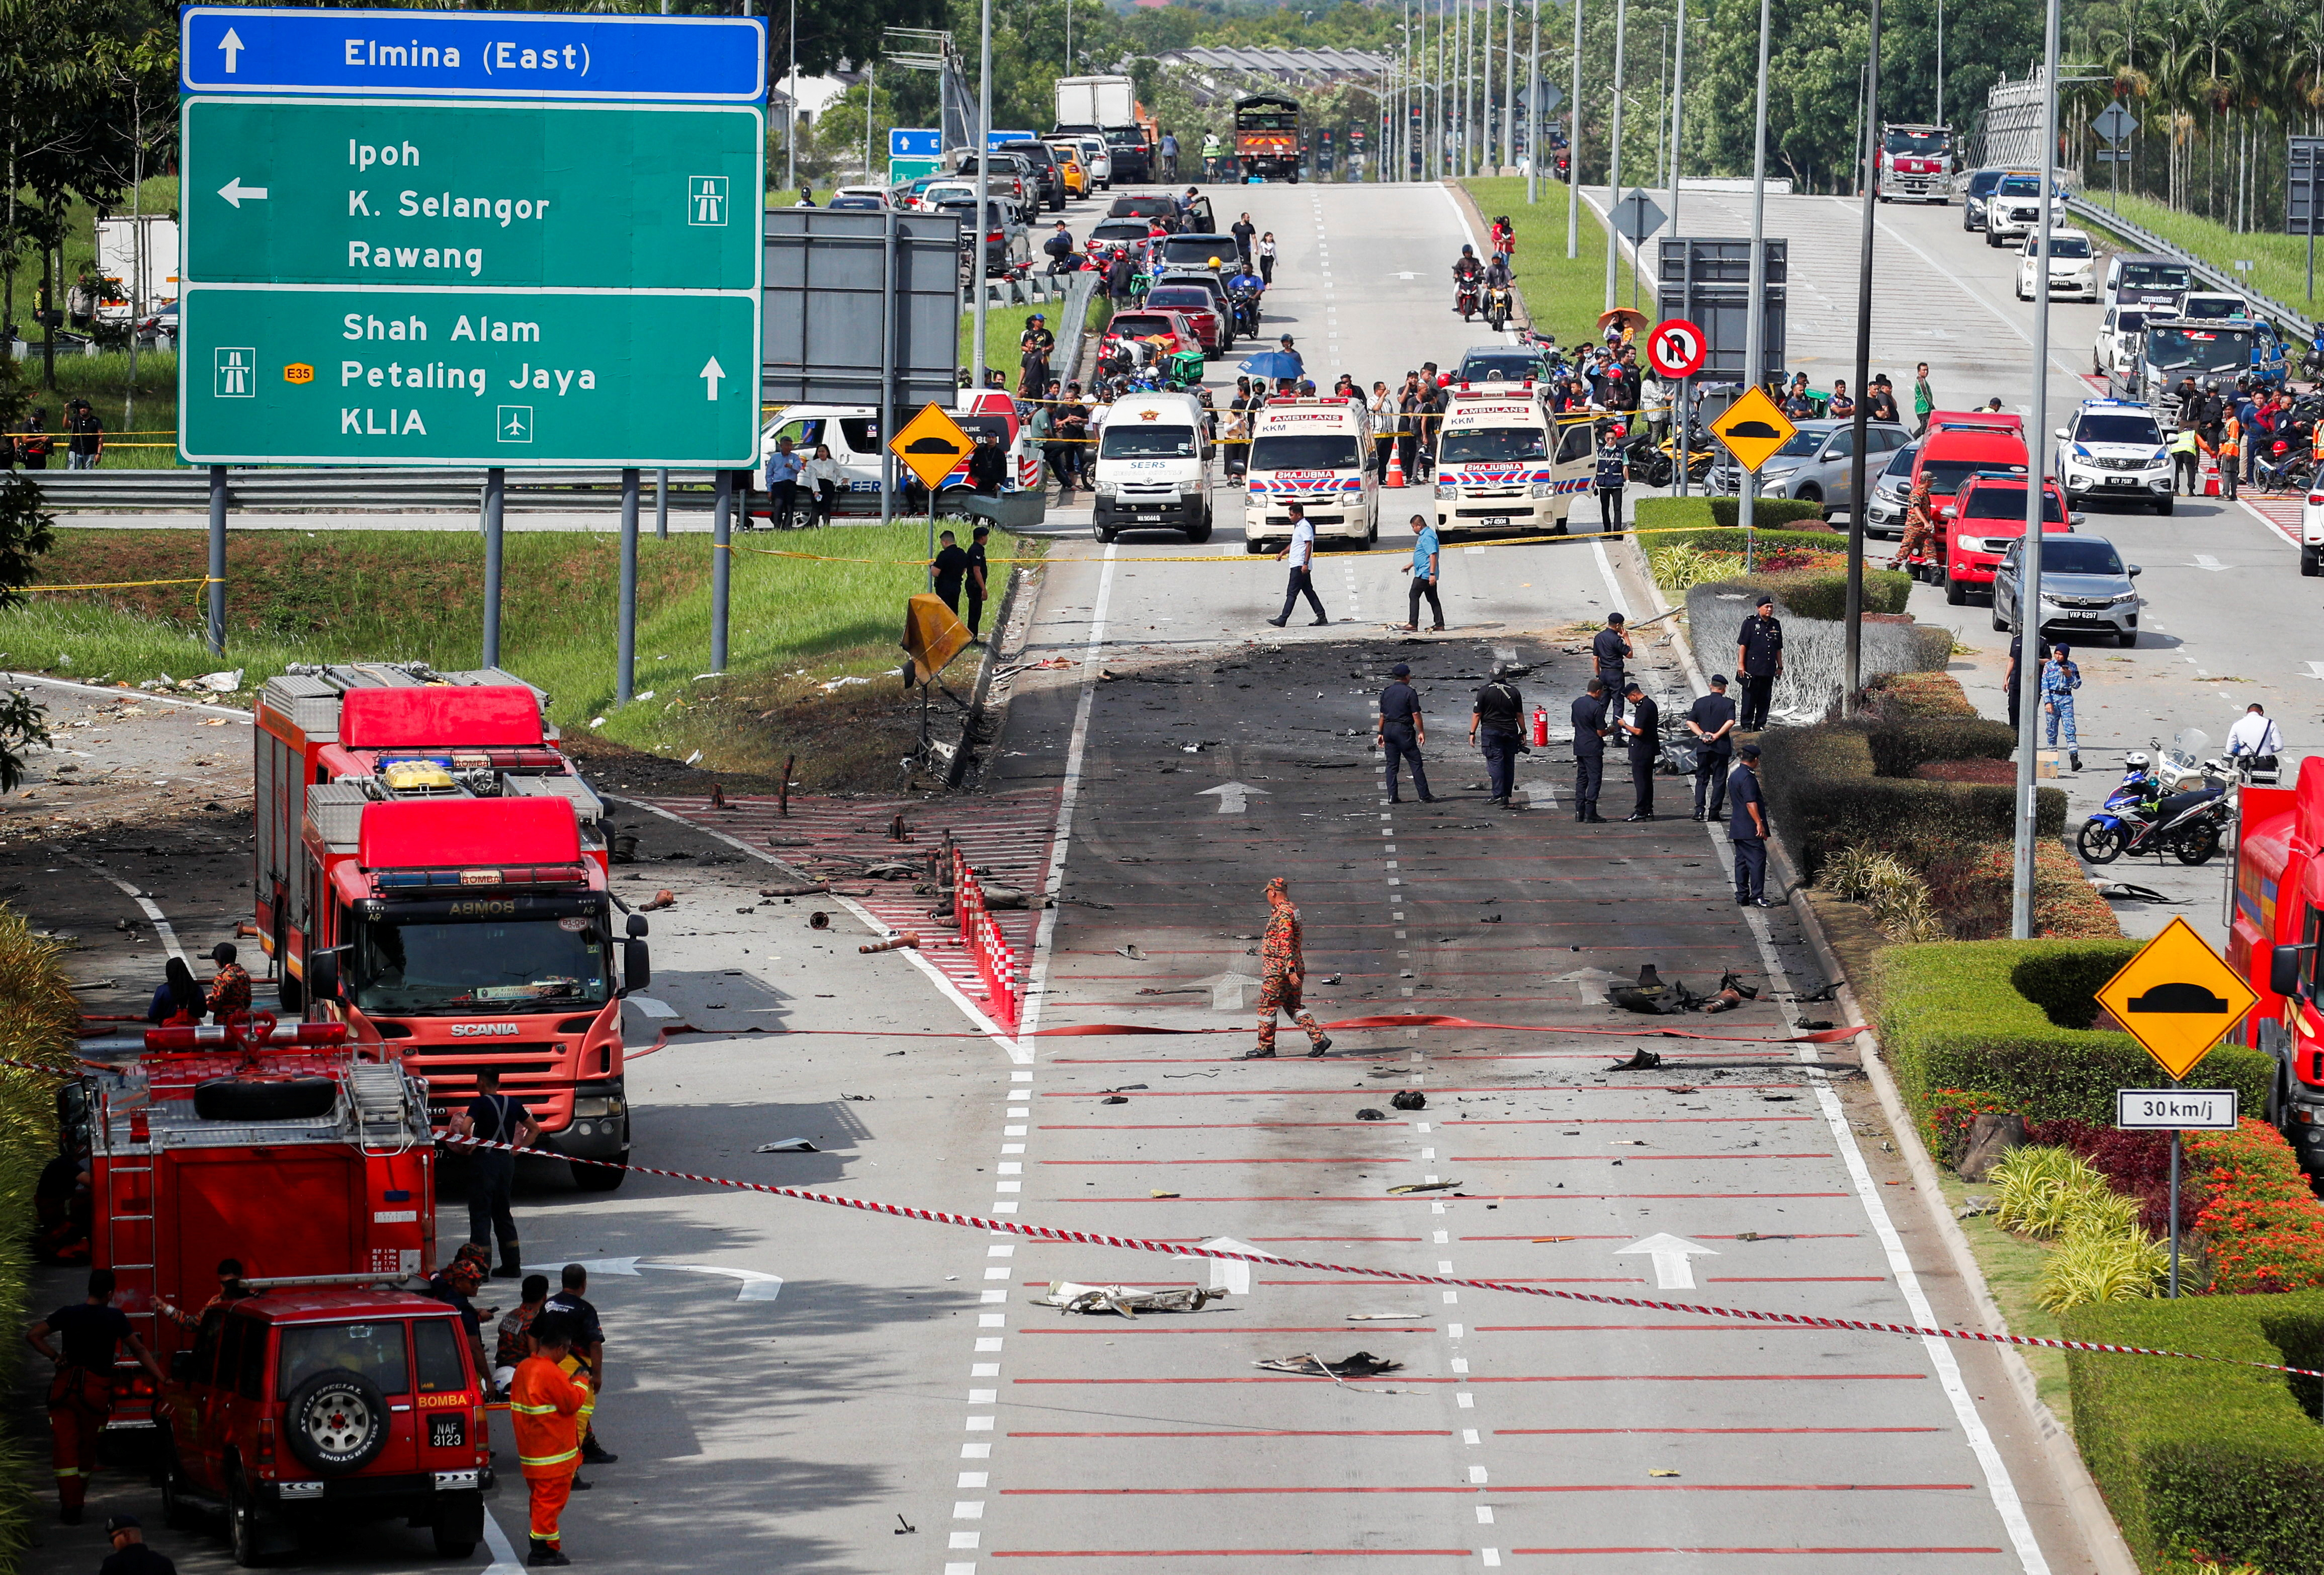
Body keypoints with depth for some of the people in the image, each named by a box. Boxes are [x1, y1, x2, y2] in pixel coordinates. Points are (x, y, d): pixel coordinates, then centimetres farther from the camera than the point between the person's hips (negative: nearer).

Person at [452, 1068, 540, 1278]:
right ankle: (512, 1266, 15)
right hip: (507, 1162, 6)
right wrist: (518, 1149, 14)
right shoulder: (512, 1104, 9)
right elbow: (535, 1129, 17)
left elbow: (464, 1128, -23)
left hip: (484, 1159, -6)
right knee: (503, 1213, 16)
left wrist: (470, 1148, -7)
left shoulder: (480, 1103, -8)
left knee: (480, 1214, -3)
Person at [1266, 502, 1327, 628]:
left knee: (1292, 593, -10)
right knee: (1309, 592, 11)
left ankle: (1282, 619, -11)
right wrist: (1283, 553, 20)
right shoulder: (1298, 527, 19)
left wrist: (1305, 564, -24)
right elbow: (1293, 544, 31)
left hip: (1300, 566, -11)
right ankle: (1321, 617, 11)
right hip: (1299, 566, 11)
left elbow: (1309, 545, -19)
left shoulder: (1305, 527, -13)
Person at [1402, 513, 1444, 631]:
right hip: (1428, 575, 11)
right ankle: (1440, 625, 12)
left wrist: (1432, 574, -27)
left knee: (1414, 596, -6)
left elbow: (1433, 556, -24)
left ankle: (1413, 624, -7)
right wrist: (1410, 565, 33)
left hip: (1424, 574, -11)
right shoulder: (1424, 535, 17)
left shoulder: (1427, 537, -17)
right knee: (1433, 599, 11)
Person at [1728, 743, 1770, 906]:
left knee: (1742, 860, 11)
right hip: (1750, 829, -10)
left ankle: (1742, 897, 13)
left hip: (1737, 827, 10)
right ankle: (1757, 896, -10)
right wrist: (1759, 823, -22)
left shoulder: (1733, 776, 13)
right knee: (1757, 859, -7)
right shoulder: (1748, 778, -17)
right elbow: (1751, 803, -22)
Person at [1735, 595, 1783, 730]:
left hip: (1769, 670, 5)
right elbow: (1743, 645, -5)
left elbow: (1778, 648, 20)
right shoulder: (1750, 623, -2)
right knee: (1750, 698, -3)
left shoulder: (1776, 625, 14)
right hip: (1752, 668, -5)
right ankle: (1747, 725, 2)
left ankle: (1760, 725, 12)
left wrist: (1780, 666, 18)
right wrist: (1741, 664, -10)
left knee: (1765, 699, 5)